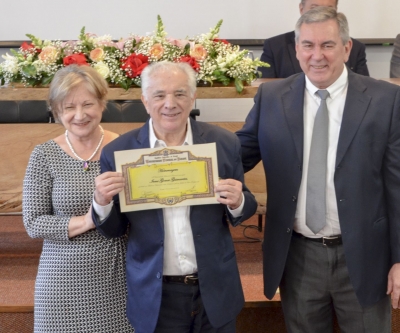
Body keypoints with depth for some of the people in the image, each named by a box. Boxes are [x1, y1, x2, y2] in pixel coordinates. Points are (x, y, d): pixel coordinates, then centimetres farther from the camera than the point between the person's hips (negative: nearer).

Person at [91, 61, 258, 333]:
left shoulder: (224, 143, -6)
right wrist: (102, 202, -21)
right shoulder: (118, 152, -7)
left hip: (215, 291, 1)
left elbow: (244, 207, 4)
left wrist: (237, 202, -19)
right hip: (155, 296, 0)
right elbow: (113, 230, -1)